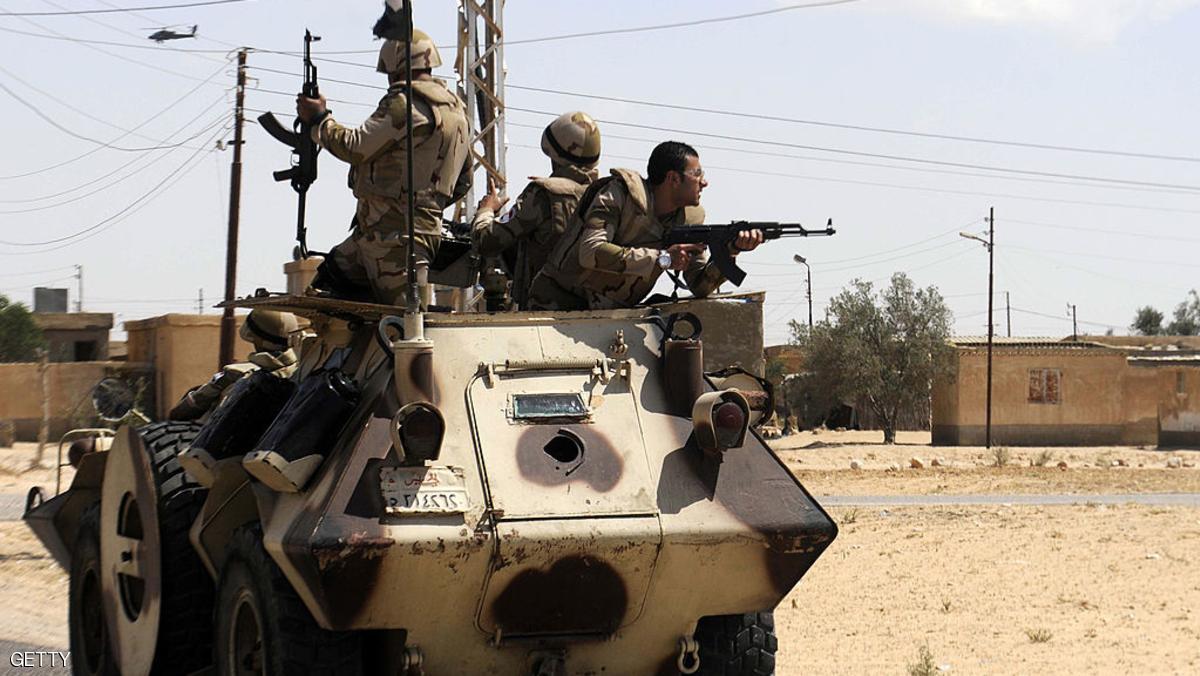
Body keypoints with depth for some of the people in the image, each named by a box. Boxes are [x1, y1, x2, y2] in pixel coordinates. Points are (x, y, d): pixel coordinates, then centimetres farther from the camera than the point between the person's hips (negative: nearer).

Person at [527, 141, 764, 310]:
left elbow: (700, 286, -1)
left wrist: (732, 251, -21)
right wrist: (662, 259, -30)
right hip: (560, 304, -6)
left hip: (613, 315, 6)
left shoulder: (689, 220, 1)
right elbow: (590, 252, -31)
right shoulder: (621, 193, -18)